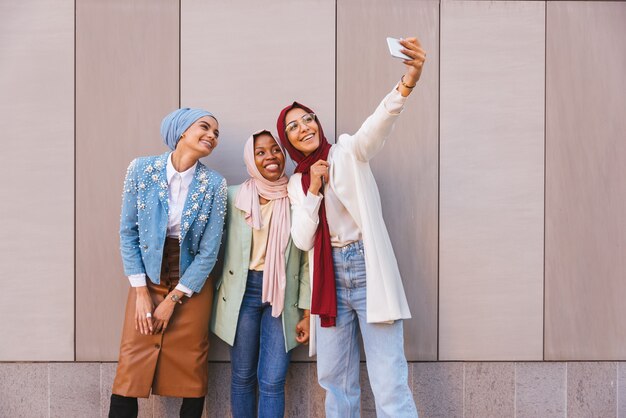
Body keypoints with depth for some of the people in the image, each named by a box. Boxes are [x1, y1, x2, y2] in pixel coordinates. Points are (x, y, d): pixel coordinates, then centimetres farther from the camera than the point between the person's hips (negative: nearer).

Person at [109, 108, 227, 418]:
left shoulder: (214, 184, -8)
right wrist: (141, 292, -6)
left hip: (192, 284, 0)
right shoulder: (141, 170, -7)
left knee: (190, 370, 6)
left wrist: (173, 299, -9)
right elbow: (128, 232, -3)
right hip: (148, 278, 0)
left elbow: (209, 251, -7)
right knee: (131, 369, -2)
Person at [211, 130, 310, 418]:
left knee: (272, 382, -2)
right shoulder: (233, 196, 0)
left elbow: (307, 260, 2)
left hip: (283, 295, 0)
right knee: (243, 377, 8)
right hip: (243, 291, 1)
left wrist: (306, 313, 0)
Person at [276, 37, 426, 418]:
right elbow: (302, 240, 3)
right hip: (330, 276, 5)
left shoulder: (348, 152, 1)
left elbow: (378, 124, -21)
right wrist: (314, 190, -8)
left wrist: (407, 83, -40)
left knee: (389, 384, -9)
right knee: (335, 379, 13)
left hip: (368, 269, -5)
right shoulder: (297, 183, 13)